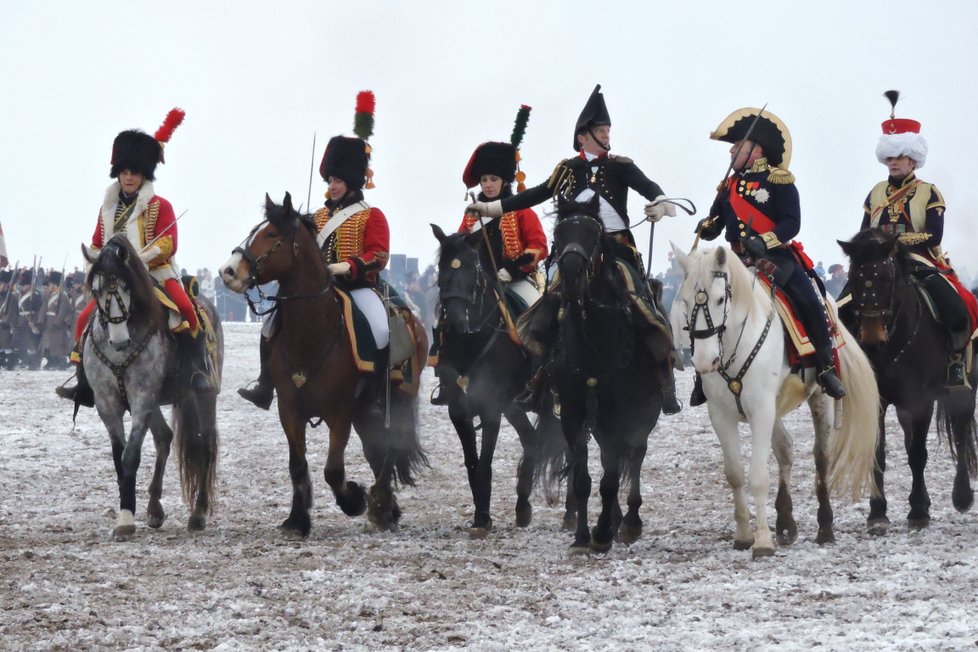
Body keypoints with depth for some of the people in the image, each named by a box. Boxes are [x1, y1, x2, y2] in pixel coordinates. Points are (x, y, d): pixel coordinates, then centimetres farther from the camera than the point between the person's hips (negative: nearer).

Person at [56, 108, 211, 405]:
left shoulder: (160, 206, -2)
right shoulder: (108, 207, 14)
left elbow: (167, 244, -13)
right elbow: (97, 245, 18)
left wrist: (139, 258, -27)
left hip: (156, 274, -5)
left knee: (183, 308, -33)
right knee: (86, 318, -5)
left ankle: (198, 370, -31)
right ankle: (84, 383, 4)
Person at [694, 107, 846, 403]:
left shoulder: (778, 181, -3)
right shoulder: (729, 186, 15)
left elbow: (791, 222, -11)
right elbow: (715, 221, 18)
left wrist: (765, 241, -26)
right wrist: (706, 227, -7)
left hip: (777, 258, -5)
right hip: (739, 261, 5)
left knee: (810, 303, -21)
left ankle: (826, 367, -9)